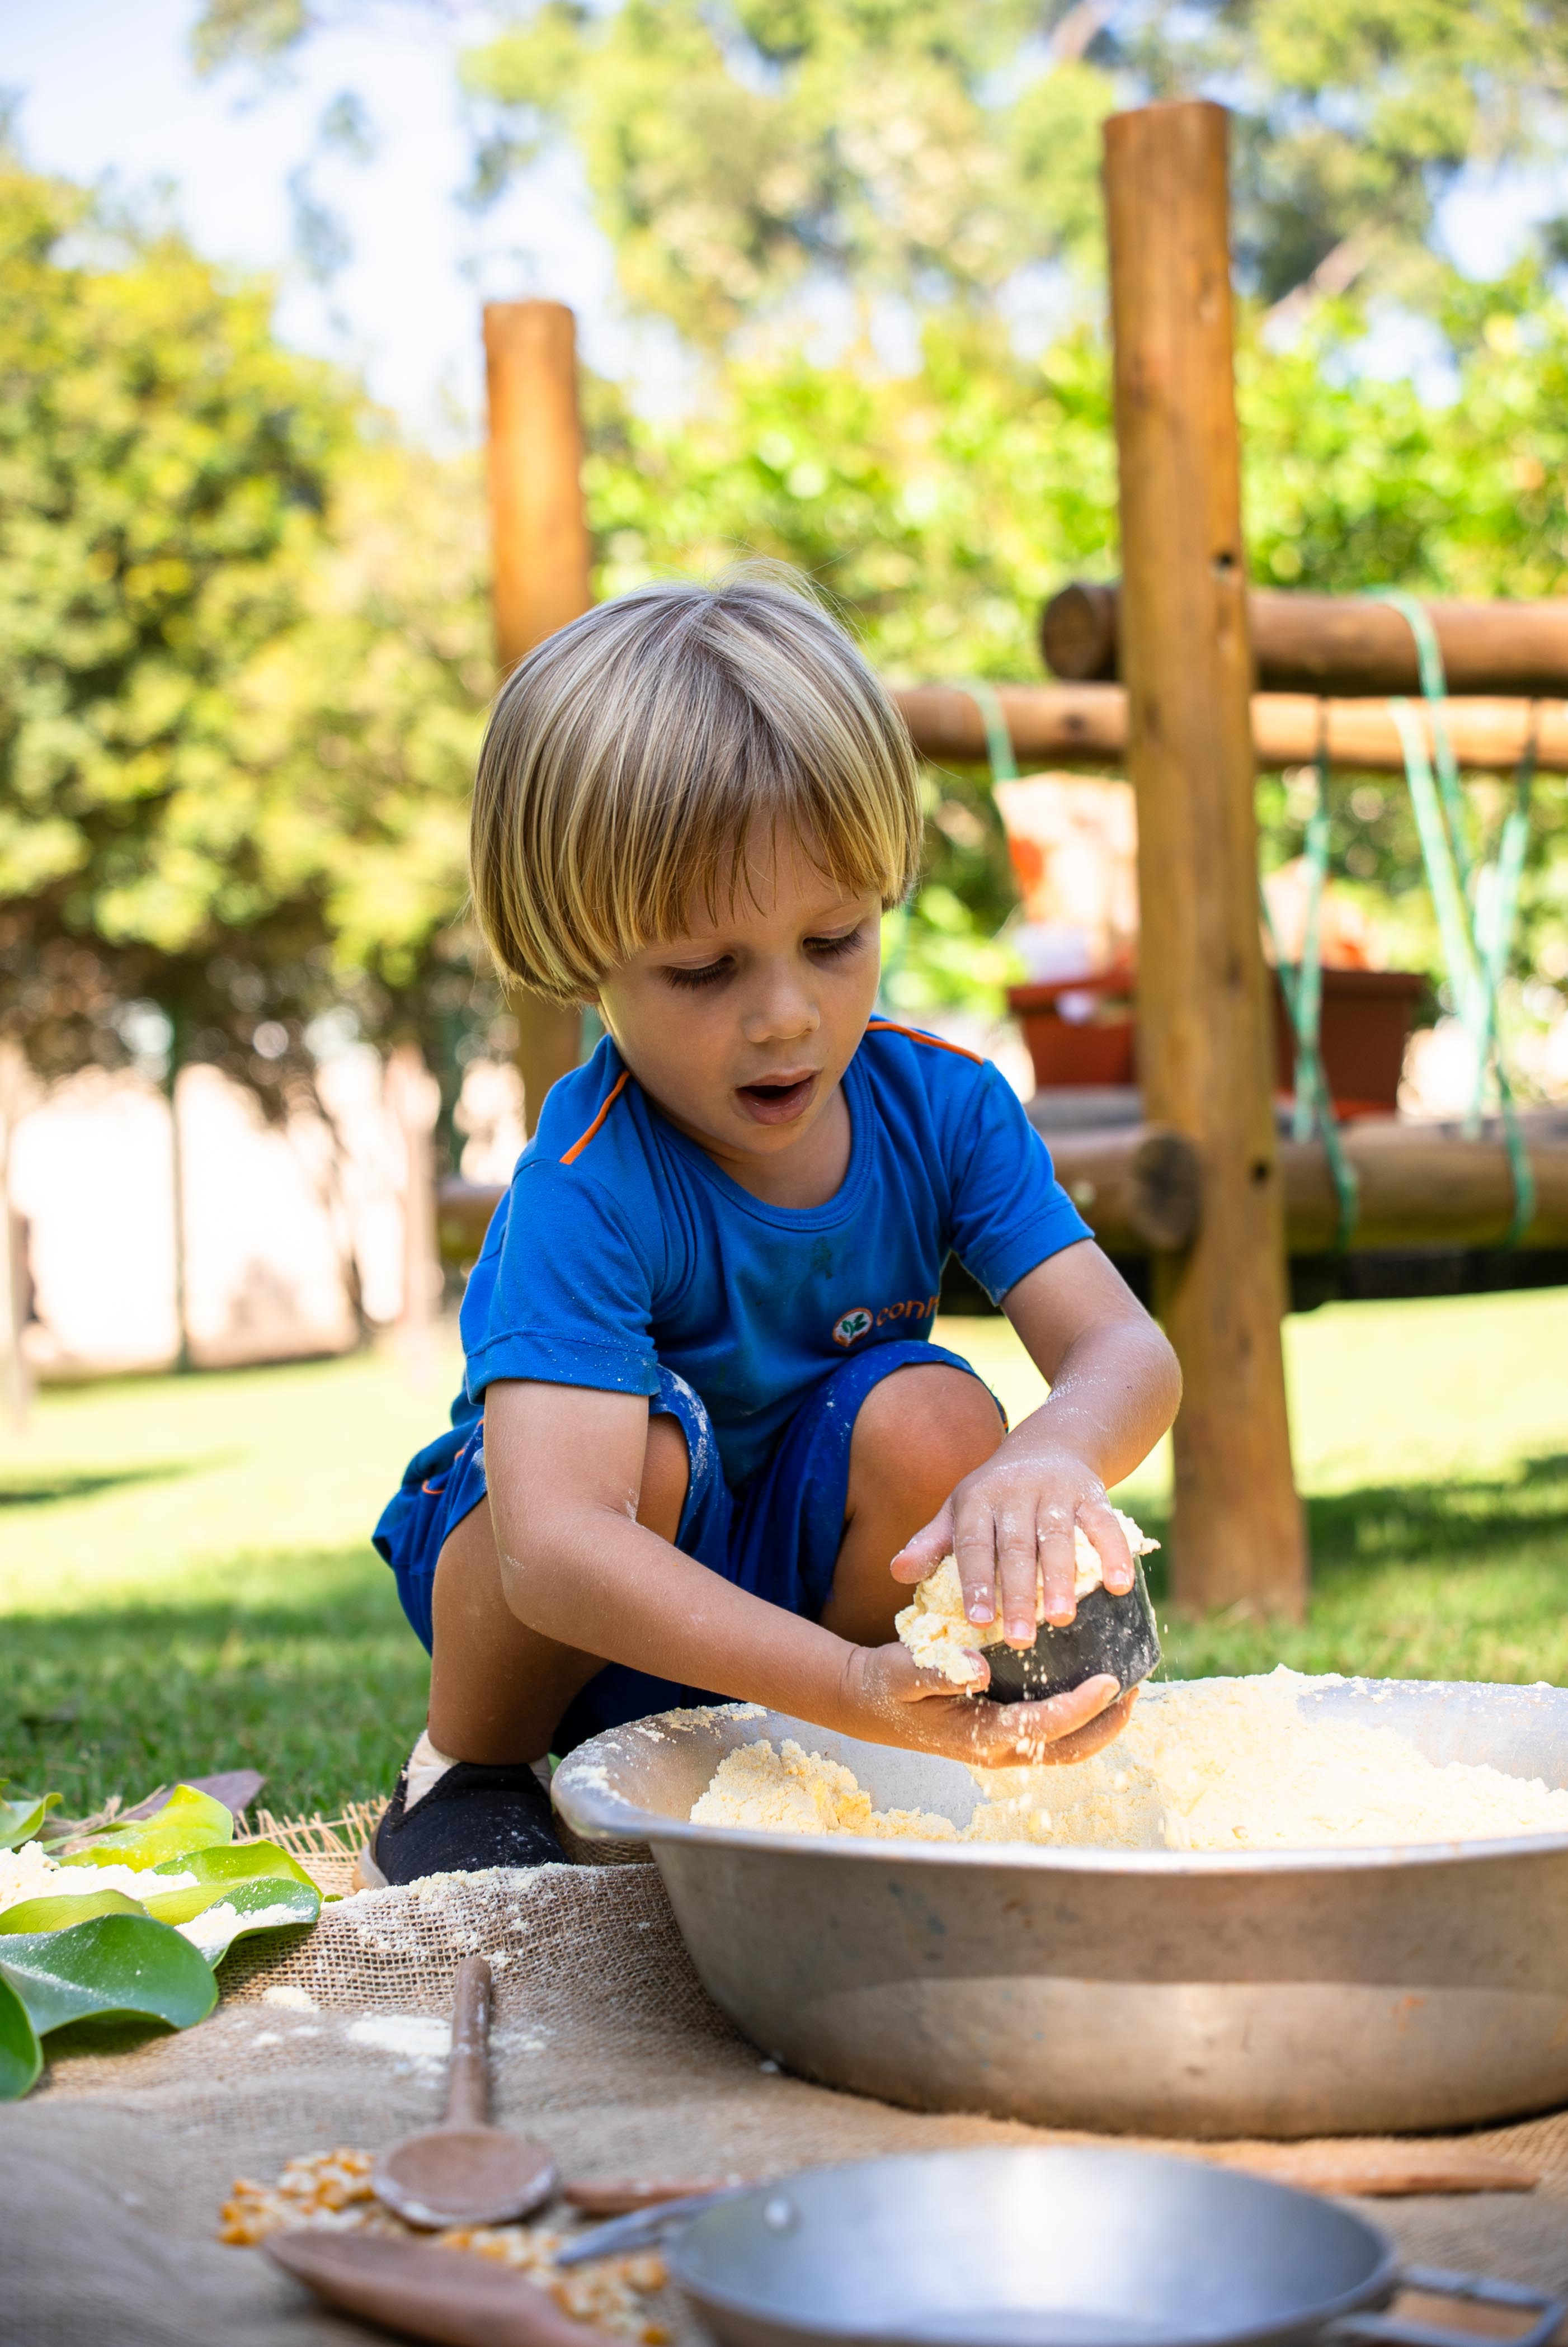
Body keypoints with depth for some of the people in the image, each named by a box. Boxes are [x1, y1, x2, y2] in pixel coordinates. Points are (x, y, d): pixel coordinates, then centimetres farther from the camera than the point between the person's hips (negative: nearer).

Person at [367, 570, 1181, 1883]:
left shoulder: (941, 1108, -15)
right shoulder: (590, 1188, -32)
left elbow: (1126, 1348, -24)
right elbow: (550, 1547, -44)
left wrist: (1051, 1456, -50)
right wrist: (855, 1687, -57)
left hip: (808, 1575, 4)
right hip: (591, 1618, -3)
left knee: (934, 1420, -26)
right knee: (639, 1436, -34)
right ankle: (465, 1769, -7)